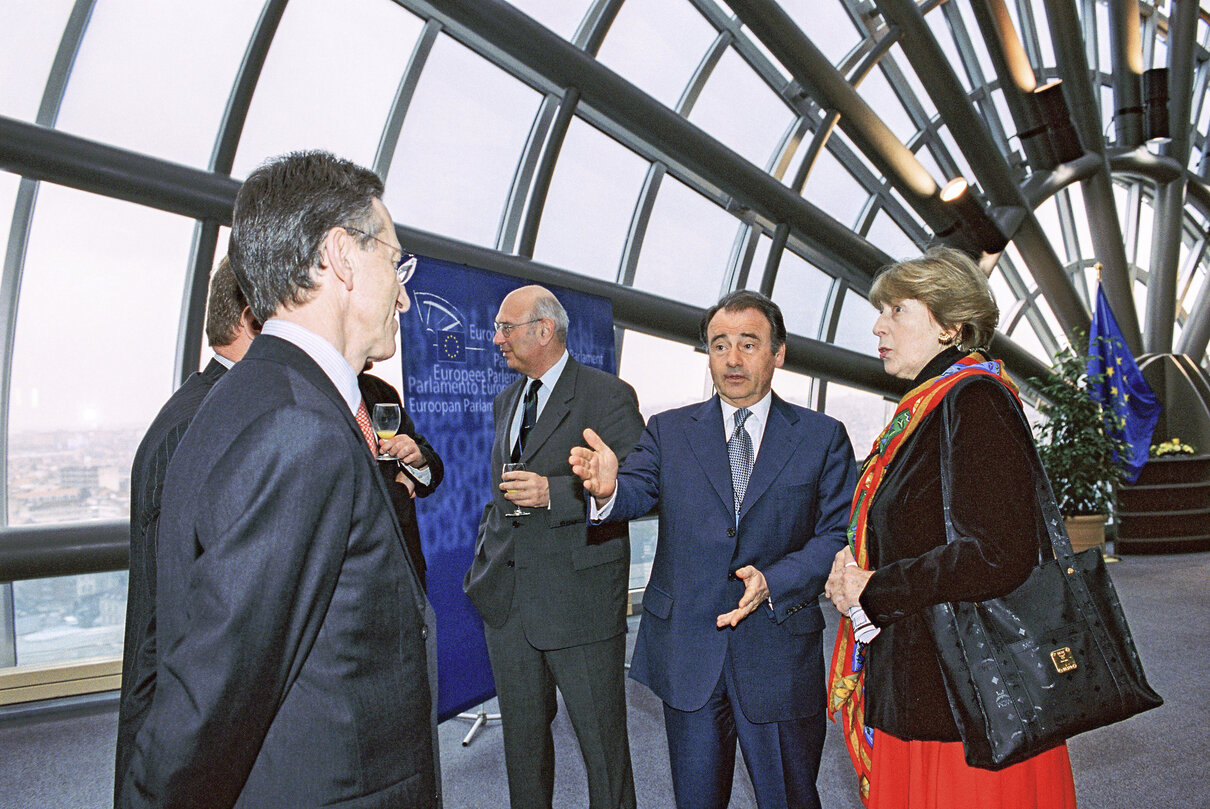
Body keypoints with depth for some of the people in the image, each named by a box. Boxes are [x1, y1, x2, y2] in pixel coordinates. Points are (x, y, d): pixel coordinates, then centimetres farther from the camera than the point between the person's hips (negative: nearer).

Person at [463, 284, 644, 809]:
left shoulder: (608, 396, -8)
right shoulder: (506, 402, 16)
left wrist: (554, 492, -23)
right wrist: (484, 560, 15)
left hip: (579, 598, -6)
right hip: (507, 598, 7)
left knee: (601, 737, 5)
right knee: (522, 735, 18)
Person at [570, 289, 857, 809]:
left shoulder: (823, 438, 0)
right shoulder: (669, 431, 4)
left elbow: (838, 535, -4)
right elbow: (638, 490, -11)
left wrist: (773, 581, -20)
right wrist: (608, 488, -35)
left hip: (779, 653, -1)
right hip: (686, 650, 1)